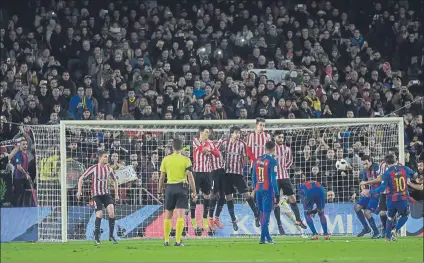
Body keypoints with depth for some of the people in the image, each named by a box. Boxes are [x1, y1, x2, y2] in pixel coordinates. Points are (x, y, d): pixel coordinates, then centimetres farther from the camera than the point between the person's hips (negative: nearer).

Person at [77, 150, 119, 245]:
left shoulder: (109, 169, 3)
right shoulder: (93, 168, -9)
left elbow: (115, 180, 19)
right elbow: (81, 178, -1)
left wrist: (116, 194, 15)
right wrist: (79, 191, -8)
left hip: (106, 193, 3)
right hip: (96, 194, -3)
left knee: (111, 211, -15)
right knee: (99, 214, -13)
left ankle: (111, 235, -3)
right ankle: (96, 237, 0)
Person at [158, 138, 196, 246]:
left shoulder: (166, 159, 4)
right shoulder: (186, 160, -3)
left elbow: (162, 177, 6)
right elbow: (190, 177, -6)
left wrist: (160, 189, 18)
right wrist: (194, 192, -2)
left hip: (170, 187, 2)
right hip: (182, 187, -2)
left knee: (168, 215, 12)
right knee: (181, 215, -4)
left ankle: (166, 240, 13)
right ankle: (178, 241, -11)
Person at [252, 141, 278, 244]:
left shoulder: (257, 160, 8)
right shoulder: (272, 161, -11)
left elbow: (253, 177, 13)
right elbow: (273, 179, -14)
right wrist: (276, 194, -10)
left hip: (258, 189, 6)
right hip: (268, 190, -6)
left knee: (262, 212, 14)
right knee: (266, 213, -5)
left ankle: (267, 236, 19)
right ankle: (263, 237, -11)